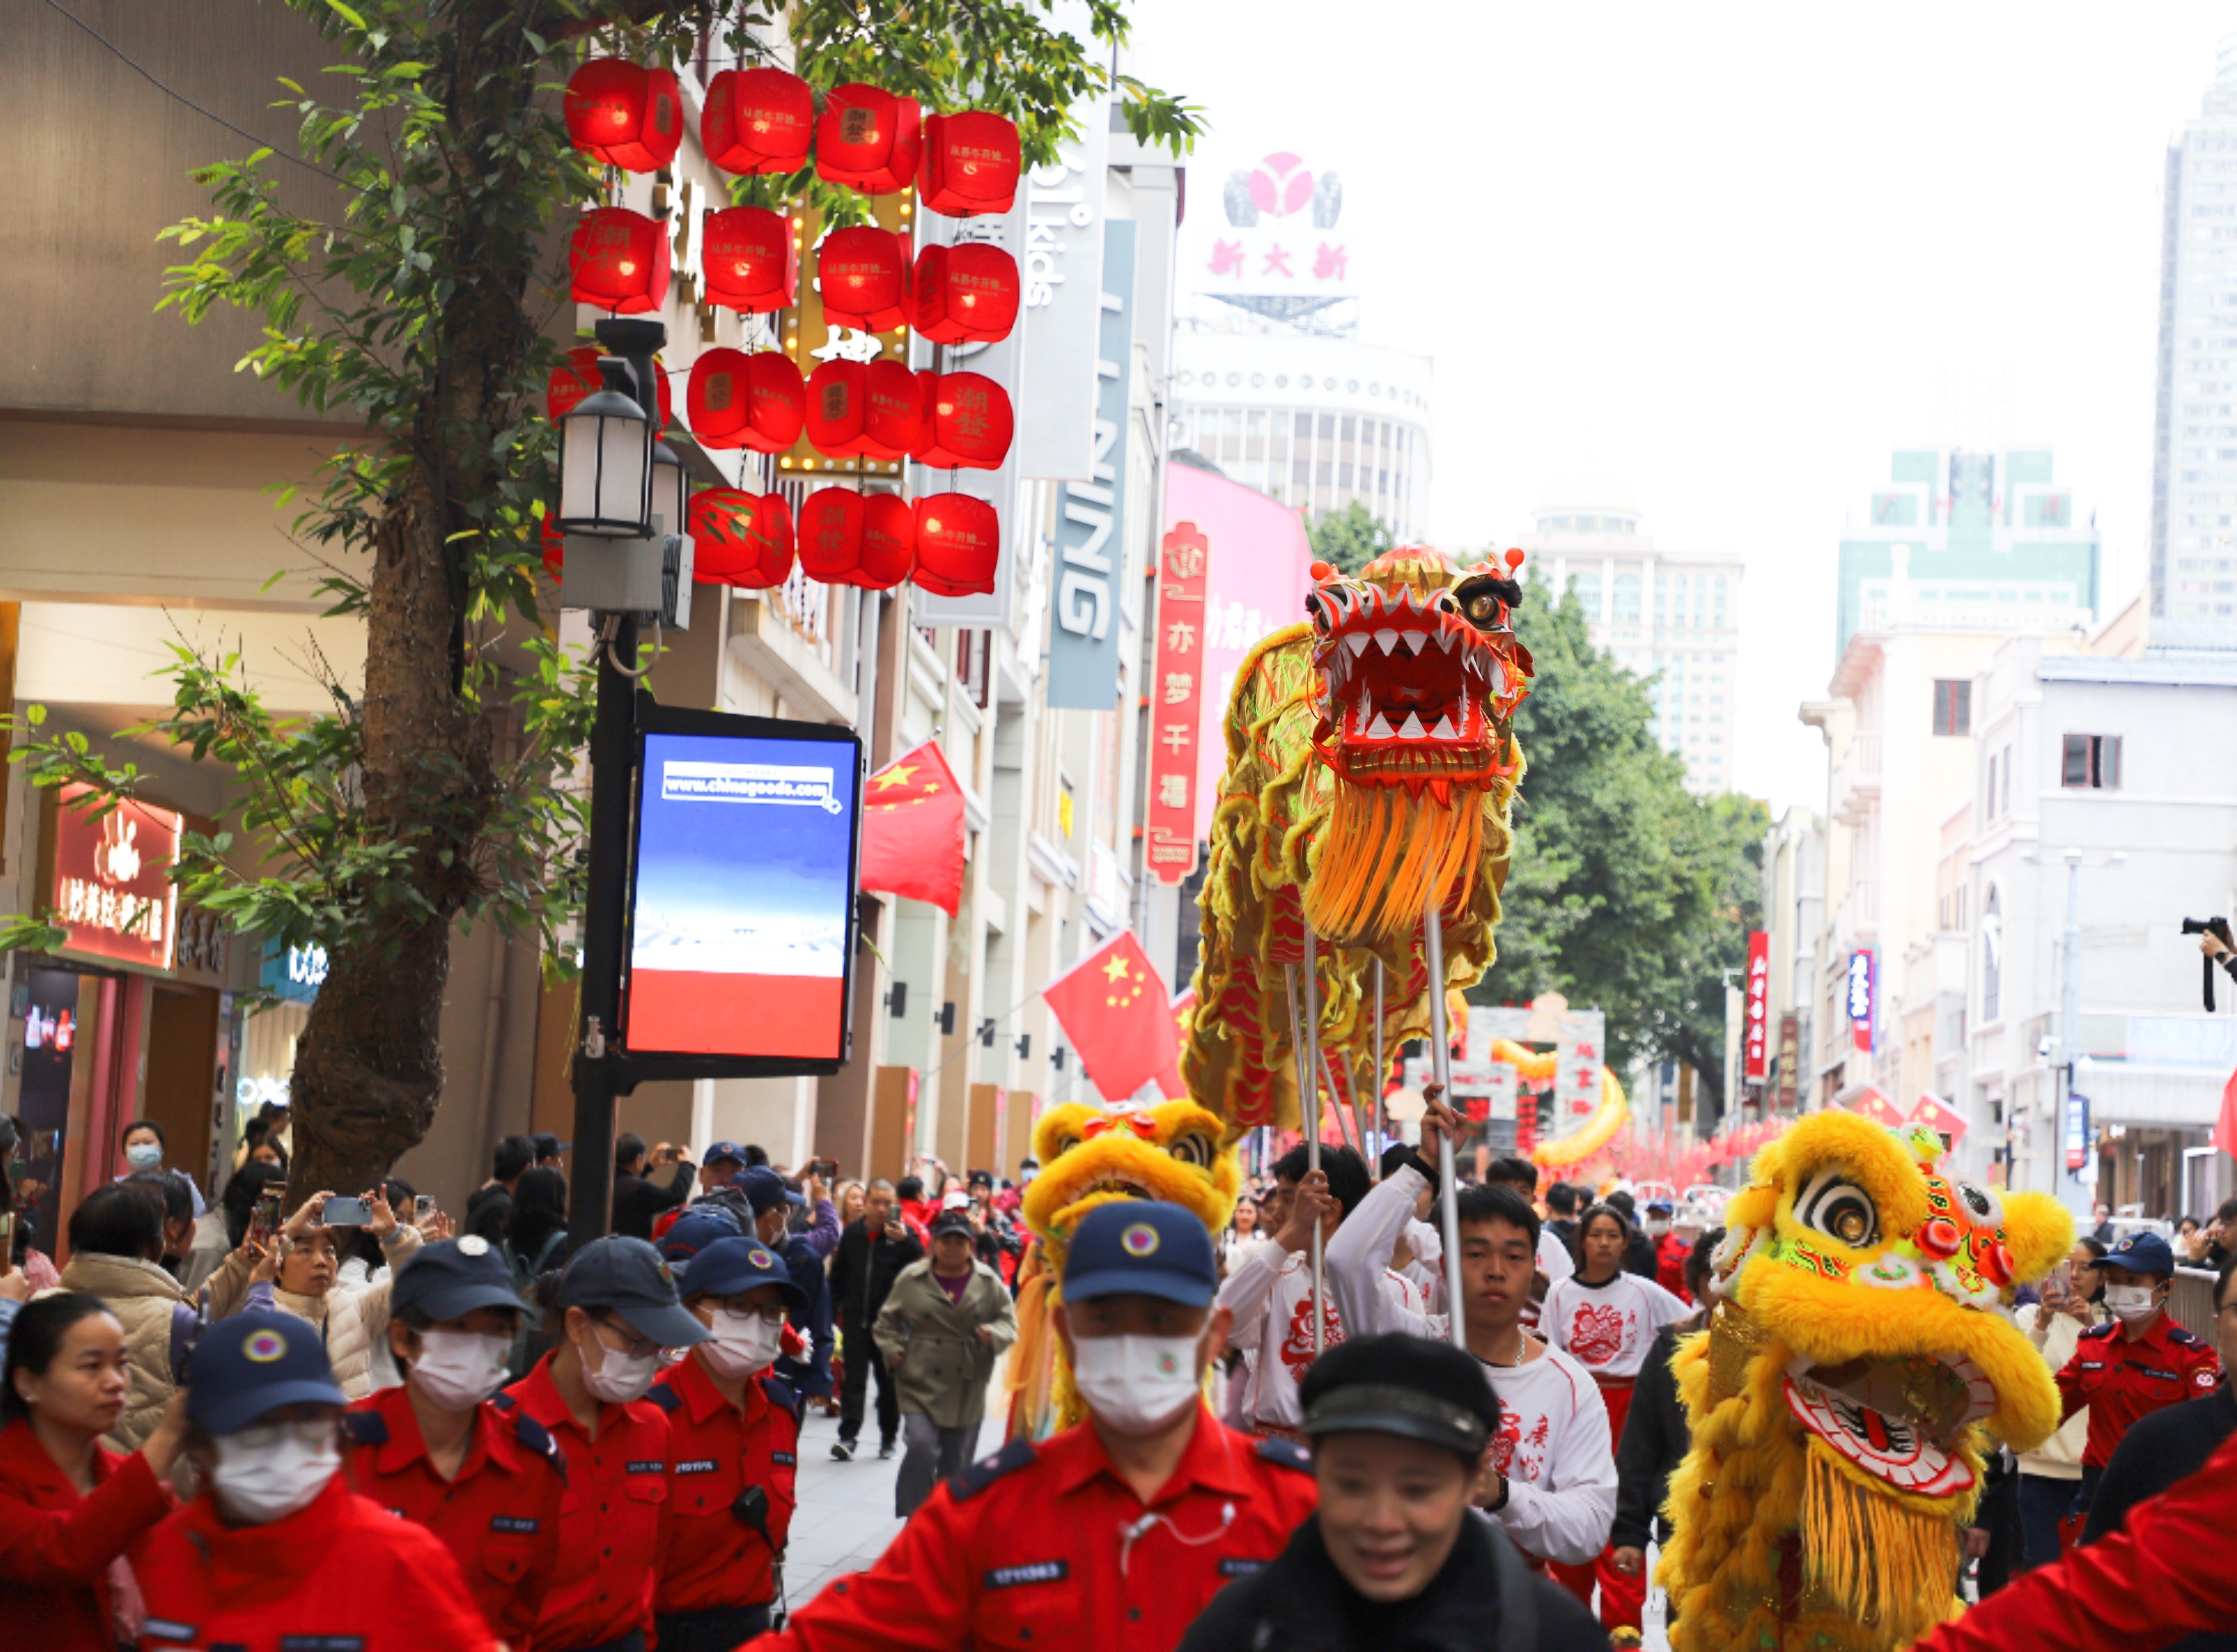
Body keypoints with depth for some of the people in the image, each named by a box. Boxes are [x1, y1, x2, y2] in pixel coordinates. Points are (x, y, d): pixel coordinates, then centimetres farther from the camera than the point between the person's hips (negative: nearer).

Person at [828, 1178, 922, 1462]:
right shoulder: (852, 1233, 6)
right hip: (856, 1319, 1)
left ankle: (888, 1438, 18)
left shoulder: (903, 1233, -2)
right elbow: (838, 1276, 11)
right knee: (854, 1379, -4)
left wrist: (905, 1240, -27)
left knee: (889, 1381, 9)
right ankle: (848, 1437, -8)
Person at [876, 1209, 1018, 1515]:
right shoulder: (912, 1279, 2)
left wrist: (994, 1335, -14)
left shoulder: (989, 1282, 4)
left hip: (968, 1391, 2)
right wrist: (894, 1351, -3)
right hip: (920, 1384, -2)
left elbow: (1009, 1321, 7)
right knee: (922, 1448, -20)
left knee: (956, 1461, 9)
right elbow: (887, 1321, 12)